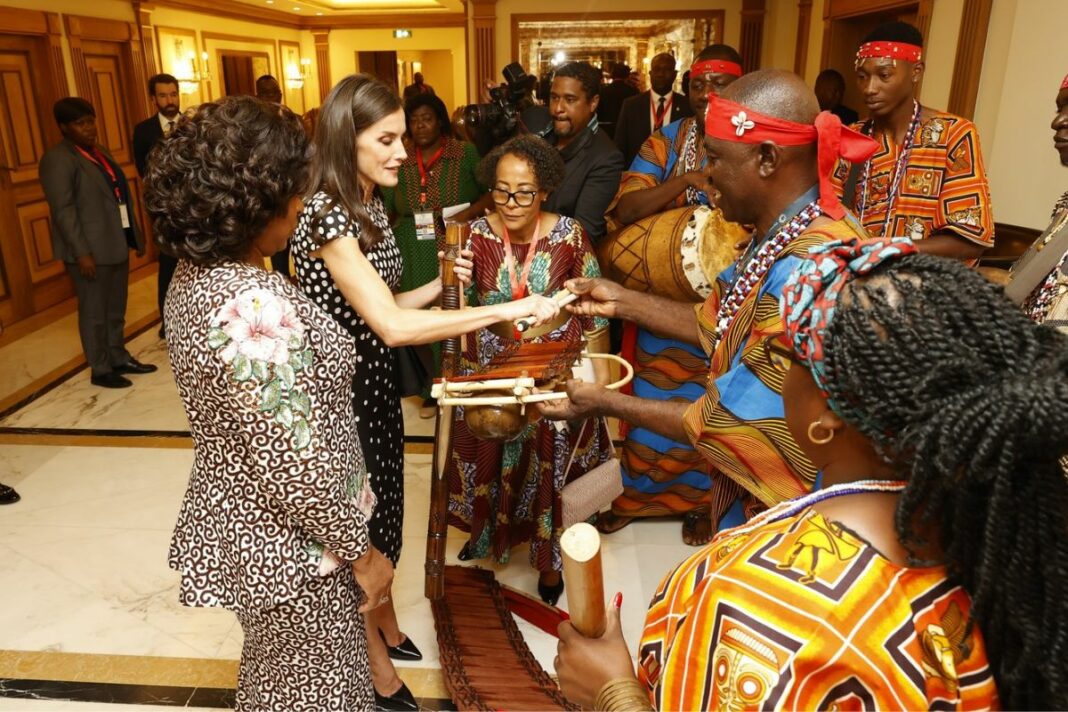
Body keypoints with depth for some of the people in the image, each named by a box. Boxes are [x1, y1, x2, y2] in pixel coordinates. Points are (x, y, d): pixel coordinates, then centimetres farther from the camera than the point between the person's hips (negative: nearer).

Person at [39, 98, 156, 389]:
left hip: (117, 244, 8)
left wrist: (135, 235, 16)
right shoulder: (57, 158, -12)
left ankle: (119, 358, 30)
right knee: (94, 311, 3)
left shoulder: (100, 152, 14)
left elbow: (120, 197, 18)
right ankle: (100, 370, 13)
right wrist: (82, 251, -22)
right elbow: (63, 210, -17)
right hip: (90, 249, -8)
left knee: (116, 308, 17)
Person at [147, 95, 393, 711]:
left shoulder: (194, 275, -1)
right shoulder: (255, 304, -31)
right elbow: (296, 462, -28)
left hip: (237, 524, 8)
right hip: (289, 544, -8)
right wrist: (360, 552, -15)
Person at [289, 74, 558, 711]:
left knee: (384, 513, 23)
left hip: (377, 386, 8)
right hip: (343, 395, -8)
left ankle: (387, 627, 47)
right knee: (358, 526, 10)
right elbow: (393, 325, -34)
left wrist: (440, 287, -6)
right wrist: (507, 309, -34)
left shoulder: (371, 206, 5)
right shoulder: (327, 216, -24)